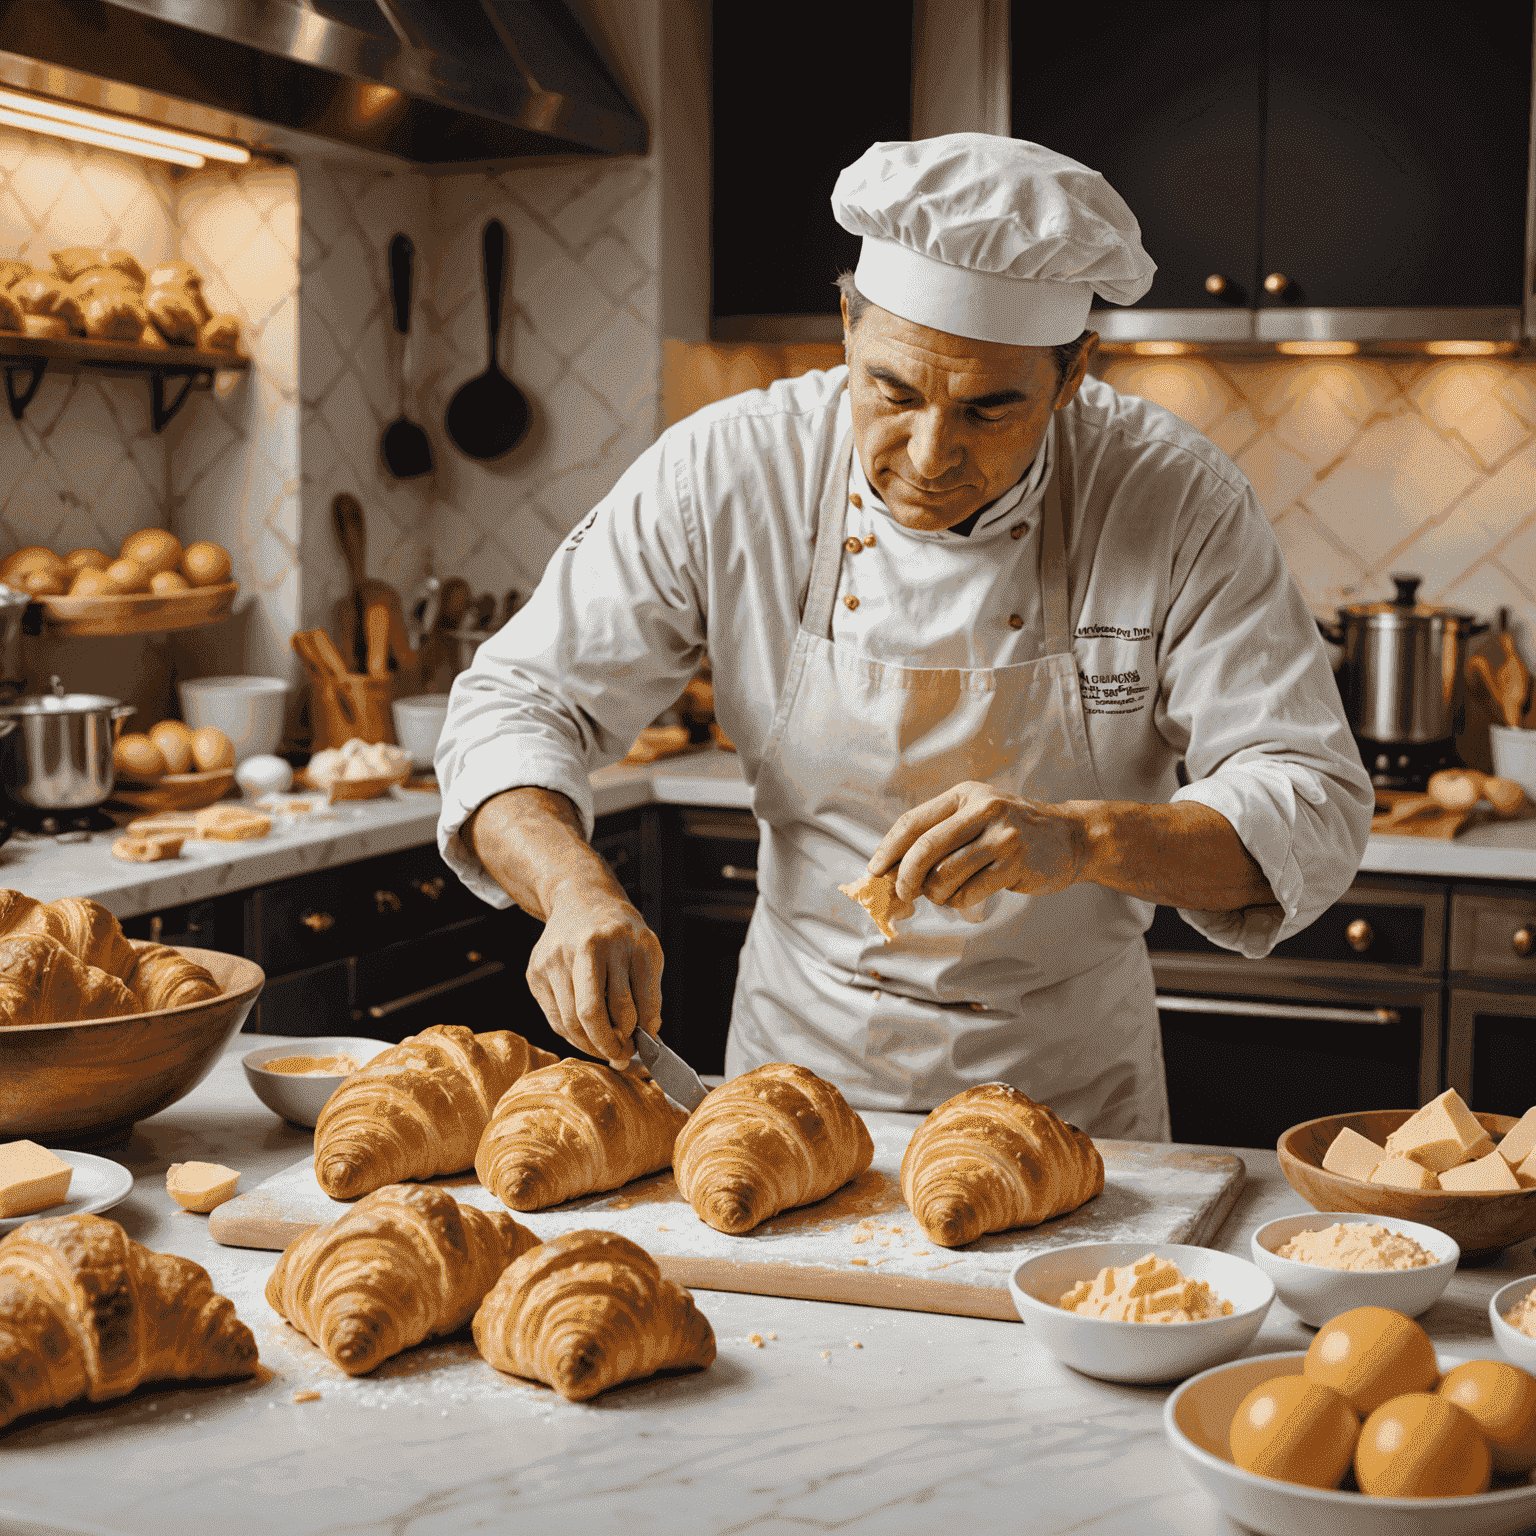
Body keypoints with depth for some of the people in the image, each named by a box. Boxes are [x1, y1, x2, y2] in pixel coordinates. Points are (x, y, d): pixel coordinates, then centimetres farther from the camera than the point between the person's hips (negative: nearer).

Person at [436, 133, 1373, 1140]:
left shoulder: (1179, 500, -15)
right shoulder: (723, 472, -13)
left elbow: (1315, 807, -16)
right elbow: (517, 705, -8)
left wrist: (1082, 839, -35)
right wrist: (576, 888, -29)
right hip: (799, 1053, 1)